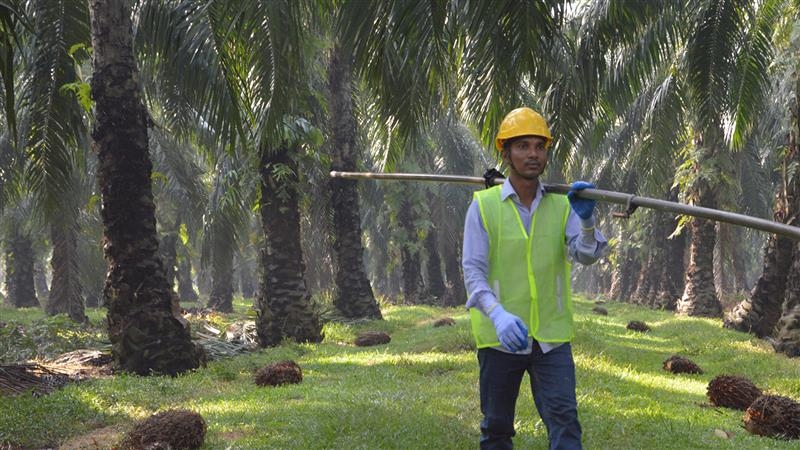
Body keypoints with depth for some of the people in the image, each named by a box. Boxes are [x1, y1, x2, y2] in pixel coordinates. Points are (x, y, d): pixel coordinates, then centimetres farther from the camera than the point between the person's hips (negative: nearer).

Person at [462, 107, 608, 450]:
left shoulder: (561, 205, 4)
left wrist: (586, 219, -29)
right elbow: (473, 270, -10)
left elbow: (587, 255, -8)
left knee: (564, 420, -7)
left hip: (552, 337, 1)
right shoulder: (484, 206, -3)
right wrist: (498, 315, -28)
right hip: (499, 336, -1)